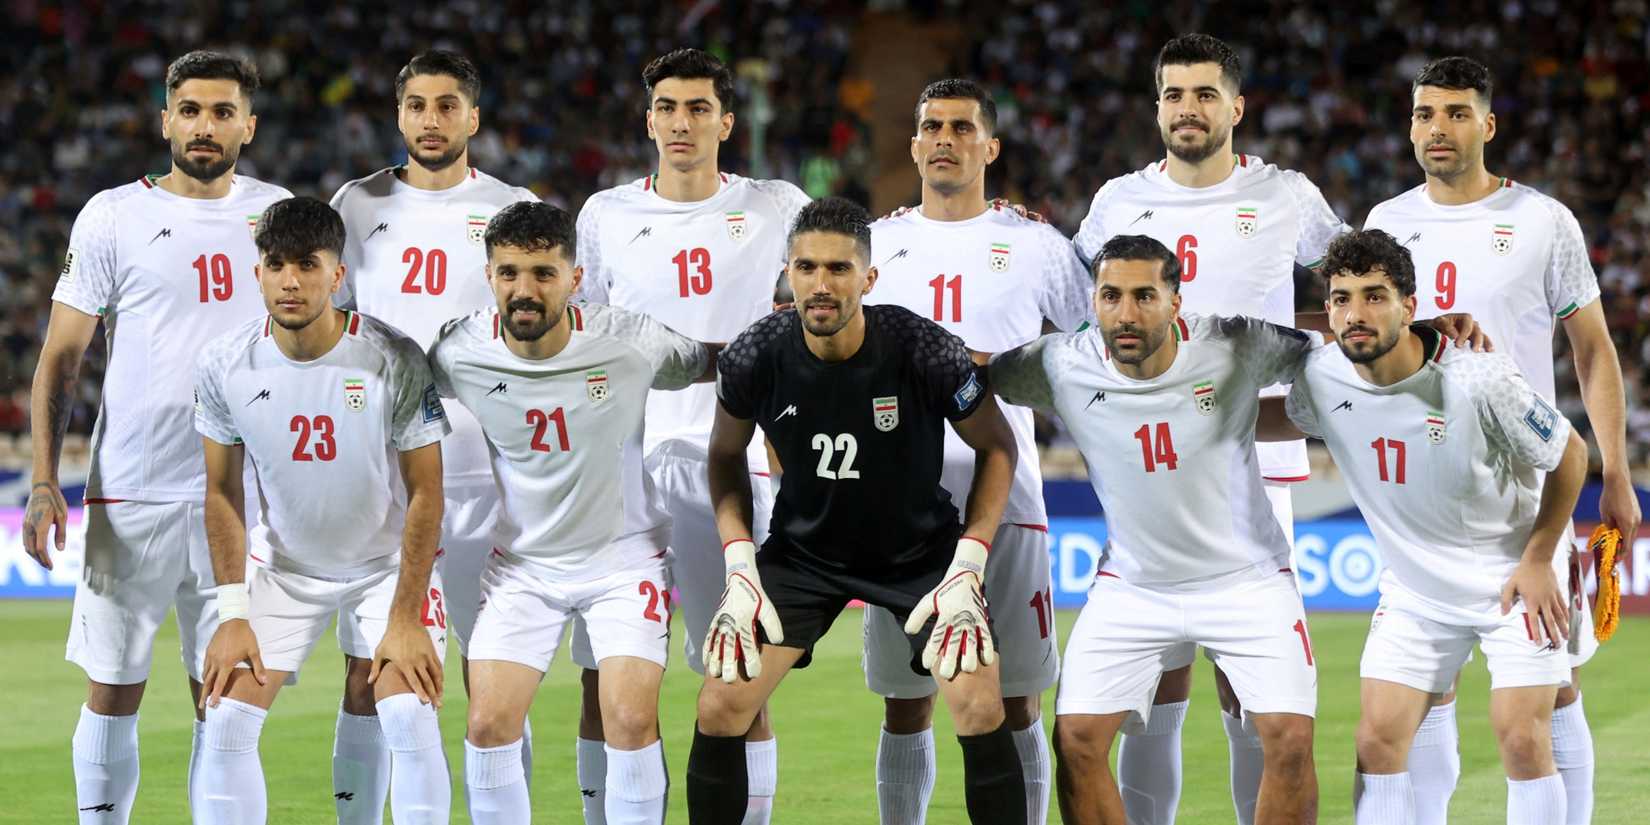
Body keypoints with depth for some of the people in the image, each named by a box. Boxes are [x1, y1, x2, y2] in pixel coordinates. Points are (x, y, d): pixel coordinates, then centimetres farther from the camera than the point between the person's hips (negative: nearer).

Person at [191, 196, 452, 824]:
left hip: (388, 561, -2)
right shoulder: (224, 365, -13)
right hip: (280, 563, 3)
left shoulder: (394, 361, -22)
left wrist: (405, 618, -17)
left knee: (410, 721, -18)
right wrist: (232, 614, -8)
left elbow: (425, 493, -14)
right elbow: (223, 492, -2)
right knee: (226, 721, -9)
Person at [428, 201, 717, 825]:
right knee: (489, 725, -7)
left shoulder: (630, 344, -19)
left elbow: (714, 362, 0)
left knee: (632, 721, -14)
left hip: (624, 555, -2)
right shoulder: (458, 354, -15)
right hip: (522, 560, 2)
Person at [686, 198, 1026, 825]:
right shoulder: (753, 359, -19)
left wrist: (967, 569, -15)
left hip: (922, 550, -2)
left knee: (982, 711, -18)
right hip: (801, 549, 2)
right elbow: (726, 456, 2)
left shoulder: (929, 354, -25)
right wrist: (739, 570, -7)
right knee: (719, 709, -10)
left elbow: (996, 447, -7)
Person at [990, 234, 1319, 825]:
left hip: (1248, 579, -1)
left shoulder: (1235, 349, -18)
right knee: (1076, 739, -10)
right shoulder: (1063, 366, -14)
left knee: (1290, 740, -14)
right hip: (1131, 587, 1)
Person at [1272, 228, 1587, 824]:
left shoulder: (1478, 380, -26)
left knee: (1523, 741, -12)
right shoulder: (1321, 379, -14)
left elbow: (1570, 455, -11)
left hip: (1515, 576, -4)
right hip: (1414, 590, 4)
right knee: (1379, 739, -5)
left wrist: (1538, 560, -9)